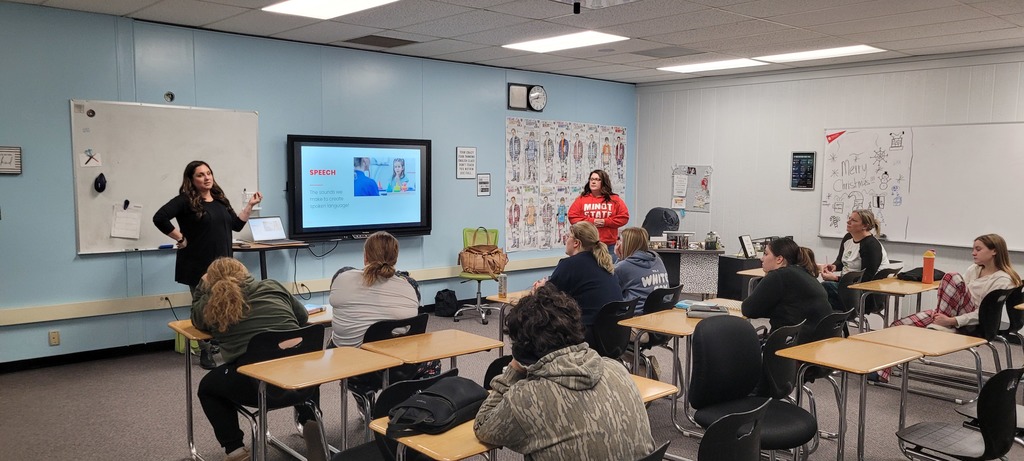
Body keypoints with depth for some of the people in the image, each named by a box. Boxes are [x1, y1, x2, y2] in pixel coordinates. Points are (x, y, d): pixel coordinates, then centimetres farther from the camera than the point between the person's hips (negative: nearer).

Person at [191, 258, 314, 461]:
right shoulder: (271, 286, 16)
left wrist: (203, 285, 42)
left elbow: (197, 319, 36)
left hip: (255, 383, -2)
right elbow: (302, 316, 26)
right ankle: (309, 420, 22)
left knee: (206, 388, 29)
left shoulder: (210, 304, 12)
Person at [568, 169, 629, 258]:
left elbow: (624, 217, 2)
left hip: (609, 245, 0)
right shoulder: (581, 199, 6)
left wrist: (605, 222, -10)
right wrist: (591, 221, -11)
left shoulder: (615, 199, 6)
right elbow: (572, 217, 0)